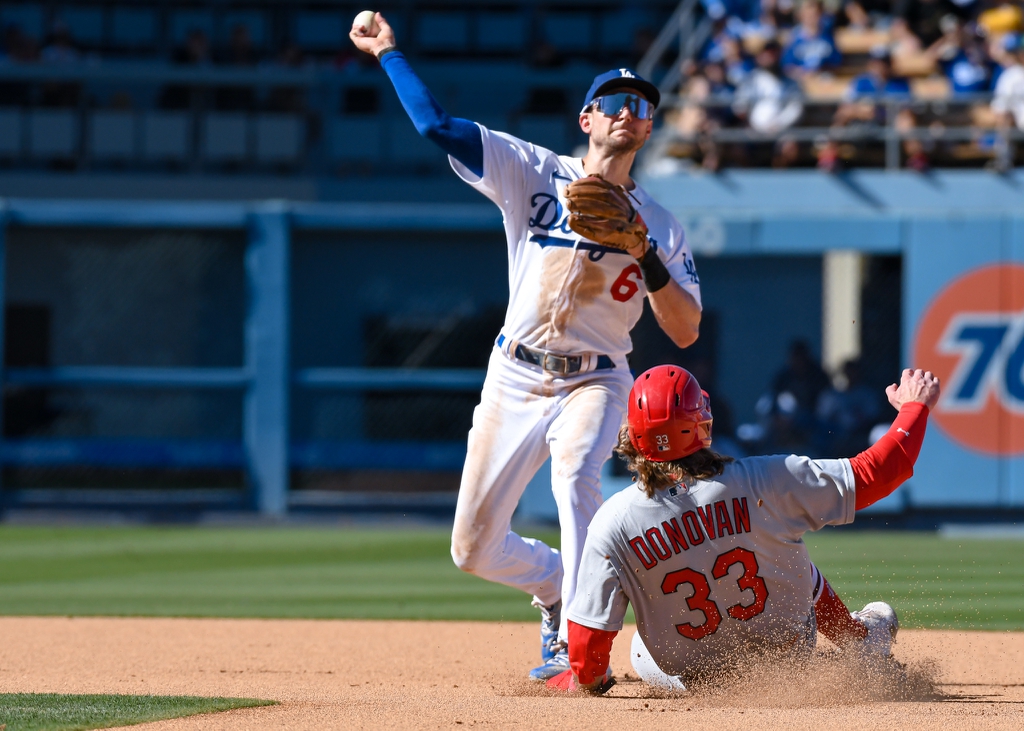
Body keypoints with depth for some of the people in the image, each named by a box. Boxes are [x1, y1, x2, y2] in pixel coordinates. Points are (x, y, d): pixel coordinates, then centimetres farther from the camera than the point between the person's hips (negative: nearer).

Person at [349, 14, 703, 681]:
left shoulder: (659, 226, 3)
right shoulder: (535, 174, 4)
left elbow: (686, 332, -3)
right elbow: (437, 124, -1)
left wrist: (647, 260, -18)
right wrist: (388, 53, -2)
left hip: (594, 383, -2)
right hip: (516, 380, 2)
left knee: (575, 474, -35)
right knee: (475, 550, 2)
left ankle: (577, 647, -35)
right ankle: (557, 588, 34)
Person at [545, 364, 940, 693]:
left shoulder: (613, 523, -24)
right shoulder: (763, 480, -25)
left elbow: (588, 642, -20)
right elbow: (873, 473, -15)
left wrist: (585, 681, 3)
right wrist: (915, 406, 2)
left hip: (687, 682, -1)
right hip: (788, 652, 1)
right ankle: (863, 642, 55)